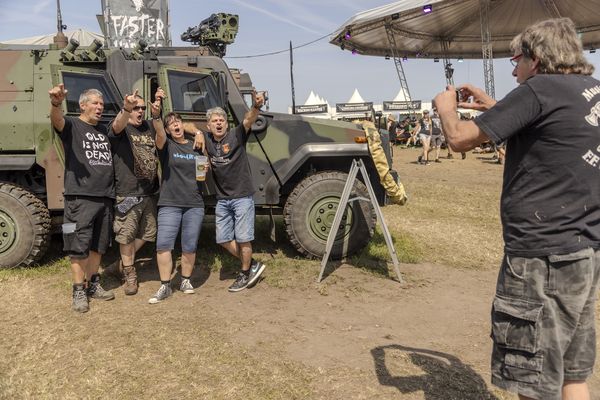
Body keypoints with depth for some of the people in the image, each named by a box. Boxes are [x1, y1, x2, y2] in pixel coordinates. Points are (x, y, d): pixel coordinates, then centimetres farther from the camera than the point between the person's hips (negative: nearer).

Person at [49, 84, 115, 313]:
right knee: (79, 246, -2)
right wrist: (56, 103, -44)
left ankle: (93, 284, 28)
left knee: (98, 245, 15)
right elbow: (56, 119, -23)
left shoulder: (103, 130, 22)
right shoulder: (71, 125, -2)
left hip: (105, 197, 7)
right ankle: (79, 291, 7)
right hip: (80, 197, -6)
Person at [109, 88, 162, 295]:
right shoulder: (121, 128, -8)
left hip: (149, 193, 6)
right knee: (126, 236, 2)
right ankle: (129, 274, 18)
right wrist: (126, 108, -51)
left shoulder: (148, 127, 15)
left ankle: (126, 261, 36)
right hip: (127, 195, -6)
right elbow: (118, 125, -28)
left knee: (148, 234, 16)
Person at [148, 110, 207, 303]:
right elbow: (159, 135, -22)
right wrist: (156, 116, -42)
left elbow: (203, 176, 23)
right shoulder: (166, 145, 3)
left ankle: (186, 281, 24)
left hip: (194, 204, 2)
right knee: (163, 244, -10)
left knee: (189, 247, 5)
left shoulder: (196, 146, 12)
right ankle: (165, 286, 1)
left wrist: (205, 170, -2)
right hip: (169, 204, -2)